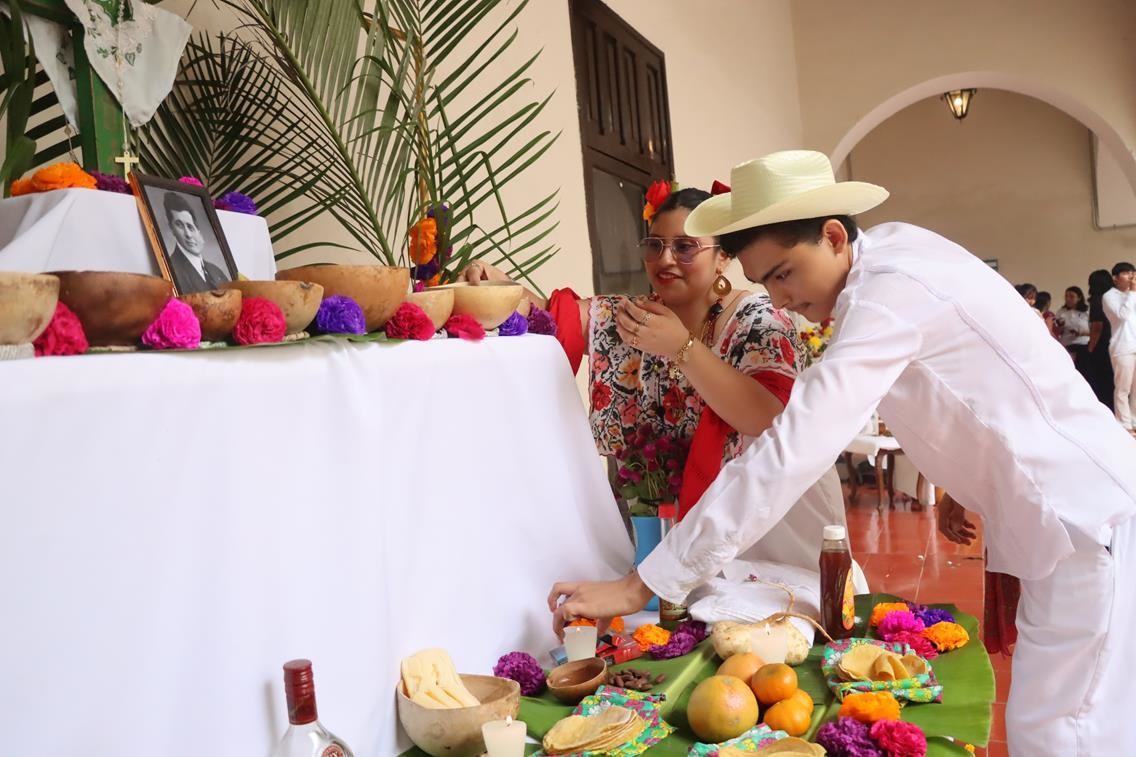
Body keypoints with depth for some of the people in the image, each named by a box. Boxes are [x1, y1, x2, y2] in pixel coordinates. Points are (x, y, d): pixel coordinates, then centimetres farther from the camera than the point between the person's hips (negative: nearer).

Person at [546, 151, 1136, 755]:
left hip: (1087, 516, -9)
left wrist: (638, 587, -33)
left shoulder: (890, 290, -27)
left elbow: (788, 455, -35)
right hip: (1068, 509, 9)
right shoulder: (889, 250, 2)